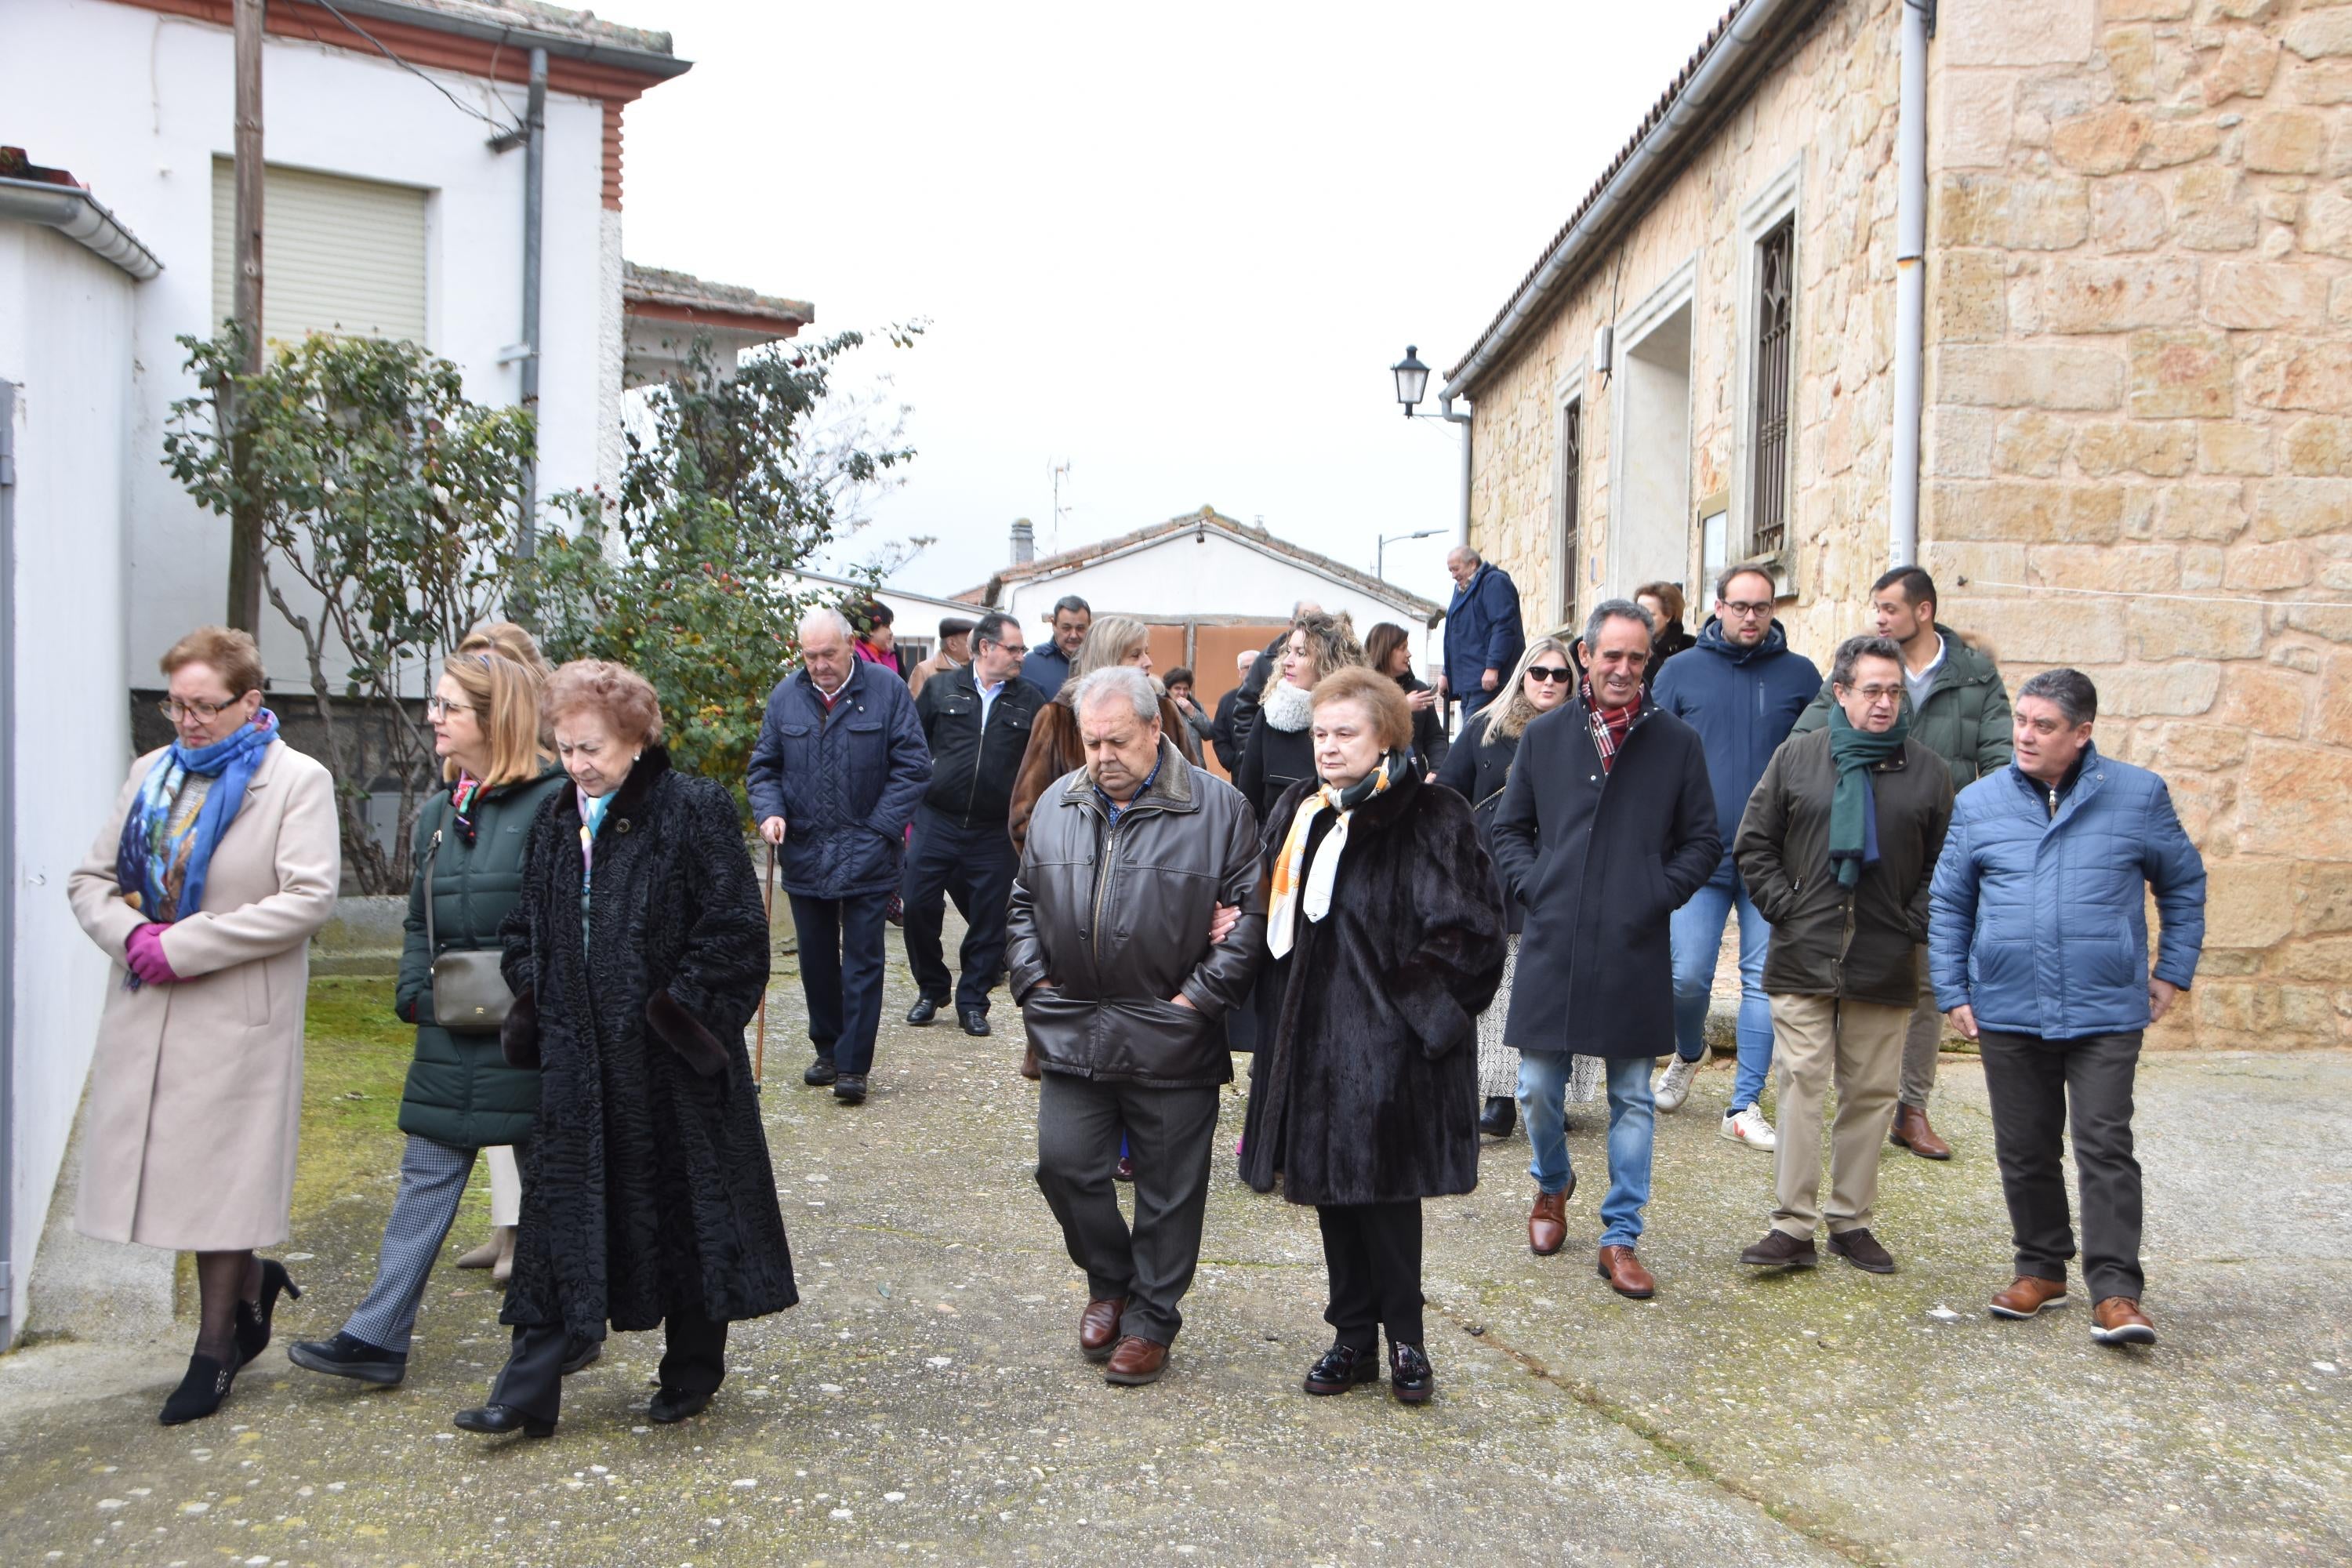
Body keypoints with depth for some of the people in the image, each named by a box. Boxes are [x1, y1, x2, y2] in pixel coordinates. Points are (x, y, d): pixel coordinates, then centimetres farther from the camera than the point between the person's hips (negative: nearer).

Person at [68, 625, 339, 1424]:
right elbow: (91, 878, 13)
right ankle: (252, 1281, 34)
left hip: (237, 1017, -5)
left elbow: (308, 898, -16)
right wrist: (131, 934, -9)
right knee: (175, 1169, 9)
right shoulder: (151, 773, 11)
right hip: (146, 1011, 6)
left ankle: (215, 1351, 17)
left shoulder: (298, 781, -6)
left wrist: (182, 946, -18)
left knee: (219, 1178, 2)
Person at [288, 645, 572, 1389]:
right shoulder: (439, 812, 10)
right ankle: (378, 1336, 15)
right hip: (452, 1033, 6)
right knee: (427, 1174, 10)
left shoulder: (555, 802, -13)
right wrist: (418, 994, 3)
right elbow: (420, 921, 16)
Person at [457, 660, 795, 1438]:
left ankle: (693, 1369, 25)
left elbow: (734, 928, -12)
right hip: (577, 1056, 5)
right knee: (558, 1212, 5)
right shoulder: (555, 821, 9)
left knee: (685, 1208, 8)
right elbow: (526, 928, 18)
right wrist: (532, 1005, 3)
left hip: (669, 1058, -5)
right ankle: (529, 1390, 10)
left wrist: (680, 1012, -15)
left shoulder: (694, 811, -10)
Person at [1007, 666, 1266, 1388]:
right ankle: (1110, 1282, 29)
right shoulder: (1057, 804, 8)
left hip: (1172, 1041, -4)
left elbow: (1251, 912, -7)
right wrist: (1033, 980, 5)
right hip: (1072, 1031, 4)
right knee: (1065, 1164, 3)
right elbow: (1024, 903, 17)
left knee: (1168, 1187, 6)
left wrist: (1202, 995, -10)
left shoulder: (1217, 808, -6)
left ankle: (1152, 1320, 22)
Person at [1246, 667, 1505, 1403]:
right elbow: (1276, 915, 19)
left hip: (1388, 1040, -6)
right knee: (1330, 1188, 11)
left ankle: (1404, 1340, 17)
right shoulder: (1299, 811, 10)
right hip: (1312, 1034, 6)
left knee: (1382, 1189, -1)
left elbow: (1466, 930, -12)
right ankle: (1354, 1339, 24)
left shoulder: (1430, 818, -10)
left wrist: (1408, 995, -13)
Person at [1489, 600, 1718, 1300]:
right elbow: (1509, 828, 14)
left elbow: (1704, 841, 8)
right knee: (1537, 1089, 6)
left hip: (1635, 951, -1)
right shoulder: (1544, 736, 7)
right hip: (1552, 945, 1)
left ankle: (1620, 1238, 16)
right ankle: (1552, 1186, 36)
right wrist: (1532, 886, -1)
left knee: (1632, 1100, 5)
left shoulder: (1677, 742, 4)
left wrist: (1659, 895, -5)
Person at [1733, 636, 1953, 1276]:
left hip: (1885, 964, 2)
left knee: (1871, 1093, 7)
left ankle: (1851, 1219, 19)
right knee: (1802, 1084, -4)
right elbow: (1754, 844, 8)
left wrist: (1915, 922, -1)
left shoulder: (1927, 771, 7)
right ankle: (1793, 1225, 0)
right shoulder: (1796, 759, 5)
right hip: (1803, 959, -1)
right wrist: (1784, 906, -2)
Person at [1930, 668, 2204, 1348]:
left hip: (2106, 1012, -2)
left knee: (2105, 1148, -6)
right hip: (2007, 1013, 2)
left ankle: (2115, 1291, 0)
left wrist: (2172, 971, 9)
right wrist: (1953, 992, 6)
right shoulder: (1979, 803, 3)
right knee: (2025, 1150, 11)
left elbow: (2183, 883, 13)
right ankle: (2042, 1268, 26)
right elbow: (1948, 904, 10)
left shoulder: (2138, 795, 0)